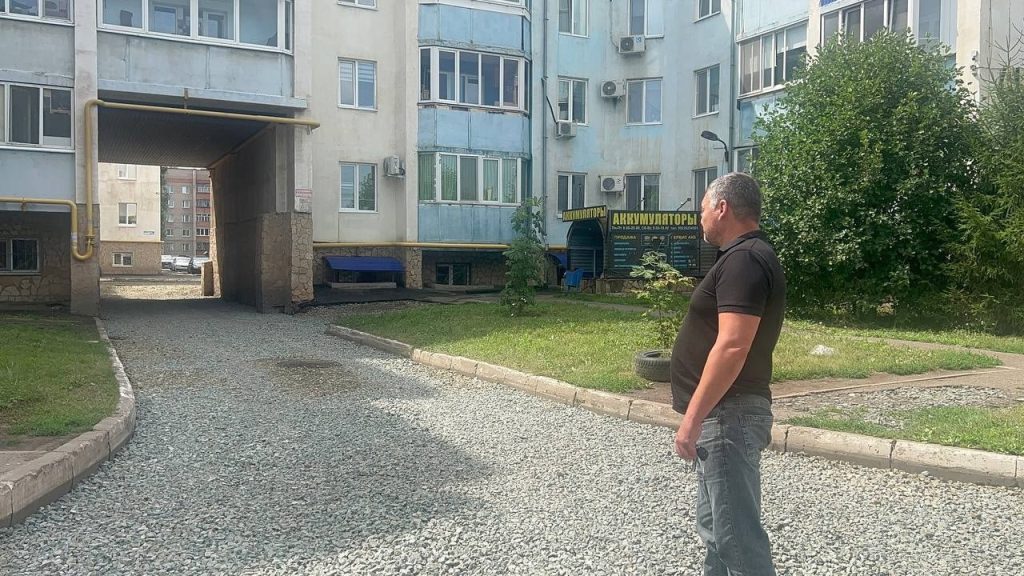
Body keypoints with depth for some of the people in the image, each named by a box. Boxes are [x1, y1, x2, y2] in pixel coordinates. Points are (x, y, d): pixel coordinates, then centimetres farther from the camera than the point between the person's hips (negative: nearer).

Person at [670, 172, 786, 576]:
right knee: (717, 526, 19)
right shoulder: (748, 256, 16)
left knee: (737, 534, -6)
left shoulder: (743, 260, -18)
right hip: (724, 413, 11)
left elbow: (732, 347, -27)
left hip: (727, 414, -11)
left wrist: (692, 418, -25)